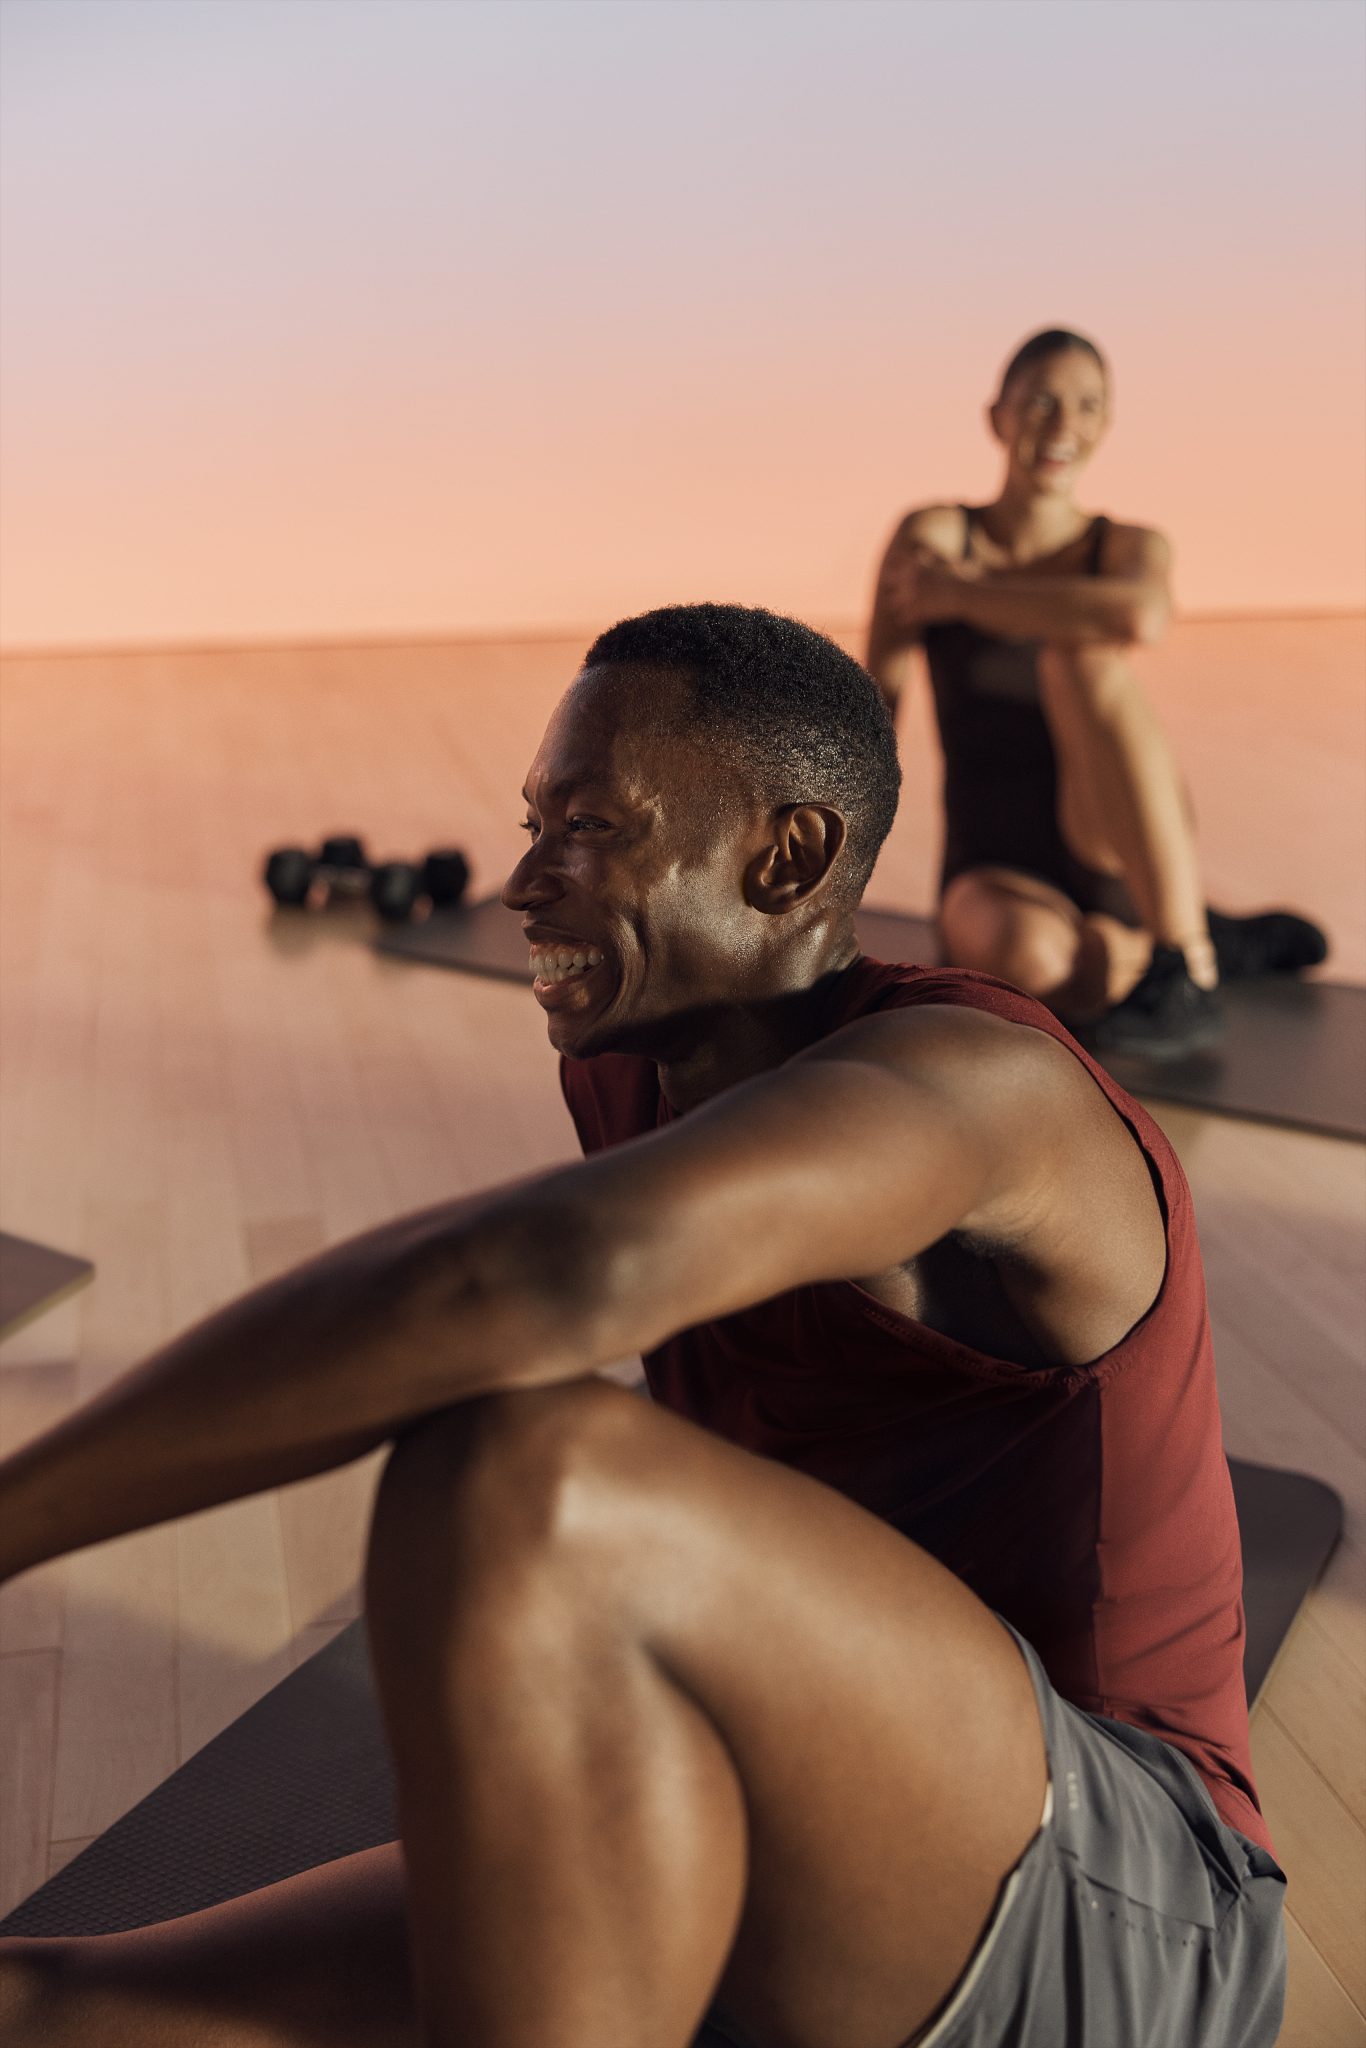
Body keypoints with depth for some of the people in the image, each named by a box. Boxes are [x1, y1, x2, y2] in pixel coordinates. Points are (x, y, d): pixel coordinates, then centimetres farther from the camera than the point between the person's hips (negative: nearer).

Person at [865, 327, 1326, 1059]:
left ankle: (1187, 970, -25)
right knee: (1026, 957, -39)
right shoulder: (931, 535, -1)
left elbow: (1141, 617, -26)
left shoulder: (1131, 549, 1)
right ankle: (1217, 944, -6)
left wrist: (958, 594, -18)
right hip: (996, 875, 0)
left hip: (1113, 851, 0)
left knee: (1083, 653, -30)